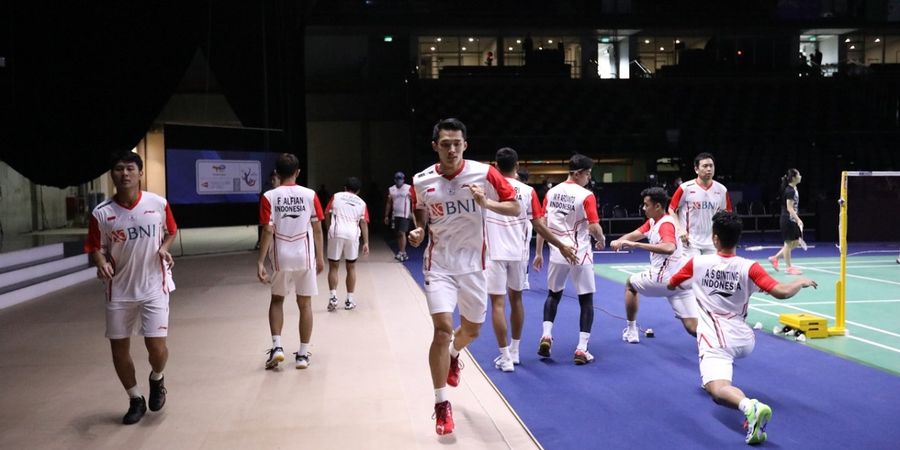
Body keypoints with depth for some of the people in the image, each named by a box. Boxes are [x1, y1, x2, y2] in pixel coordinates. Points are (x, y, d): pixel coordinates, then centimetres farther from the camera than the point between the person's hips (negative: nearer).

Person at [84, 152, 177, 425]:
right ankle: (135, 400, 28)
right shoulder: (101, 213, -8)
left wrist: (164, 248, -10)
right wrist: (102, 264, -20)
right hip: (119, 290, 2)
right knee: (118, 348, 7)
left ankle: (157, 379, 29)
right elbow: (96, 248, 2)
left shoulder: (158, 204, -8)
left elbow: (171, 232, 9)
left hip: (154, 287, -2)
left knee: (156, 345, -7)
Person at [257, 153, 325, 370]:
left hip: (282, 257, 0)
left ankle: (277, 346, 8)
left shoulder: (269, 197, -5)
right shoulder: (310, 195, -1)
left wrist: (260, 261, -6)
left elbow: (268, 231, -10)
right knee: (304, 304, 10)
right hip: (305, 257, 0)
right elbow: (317, 229, 1)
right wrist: (320, 257, 11)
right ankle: (303, 354, 13)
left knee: (277, 300, 20)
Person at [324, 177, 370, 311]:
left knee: (333, 267, 9)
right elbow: (364, 223, 5)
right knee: (351, 267, 14)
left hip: (336, 233, -1)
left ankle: (333, 297, -3)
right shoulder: (361, 203, 14)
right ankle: (349, 300, 17)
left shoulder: (336, 196, 13)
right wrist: (366, 242, 2)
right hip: (352, 235, 1)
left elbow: (327, 214, 7)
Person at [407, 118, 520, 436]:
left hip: (473, 264, 1)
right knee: (442, 329, -14)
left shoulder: (485, 173, -11)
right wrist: (418, 231, -7)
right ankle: (441, 405, 0)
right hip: (439, 265, -1)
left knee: (471, 330, 15)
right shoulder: (421, 181, -6)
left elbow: (515, 209, -7)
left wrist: (486, 203, -24)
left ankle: (453, 356, 53)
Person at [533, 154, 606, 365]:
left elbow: (542, 224, 5)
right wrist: (602, 240, 6)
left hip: (557, 254, 4)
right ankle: (582, 349, 3)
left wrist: (538, 253, 13)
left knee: (553, 295, 23)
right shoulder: (586, 196, -11)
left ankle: (546, 336, 9)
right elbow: (594, 228, -16)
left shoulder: (551, 192, 3)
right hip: (580, 254, -4)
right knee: (586, 300, 7)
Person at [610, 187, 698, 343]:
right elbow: (634, 235, 5)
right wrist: (618, 241, -15)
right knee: (693, 328, 1)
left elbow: (669, 248, -34)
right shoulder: (653, 221, 14)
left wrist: (636, 245, -36)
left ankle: (631, 331, 30)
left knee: (630, 284, 21)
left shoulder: (666, 224, -15)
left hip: (664, 278, -8)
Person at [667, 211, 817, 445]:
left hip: (716, 342, -4)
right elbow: (782, 292, -14)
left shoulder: (697, 263, -1)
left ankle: (750, 406, -51)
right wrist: (801, 282, 7)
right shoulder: (749, 268, -5)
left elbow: (671, 286, 15)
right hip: (744, 340, 4)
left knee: (717, 388, -21)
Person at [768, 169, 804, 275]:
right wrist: (798, 219, -27)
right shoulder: (789, 191, -17)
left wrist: (797, 219, 22)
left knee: (796, 242, 13)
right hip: (788, 220, -10)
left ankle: (775, 258, 20)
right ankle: (789, 268, 10)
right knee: (788, 243, 0)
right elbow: (789, 208, -21)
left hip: (793, 220, 10)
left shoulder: (794, 189, 12)